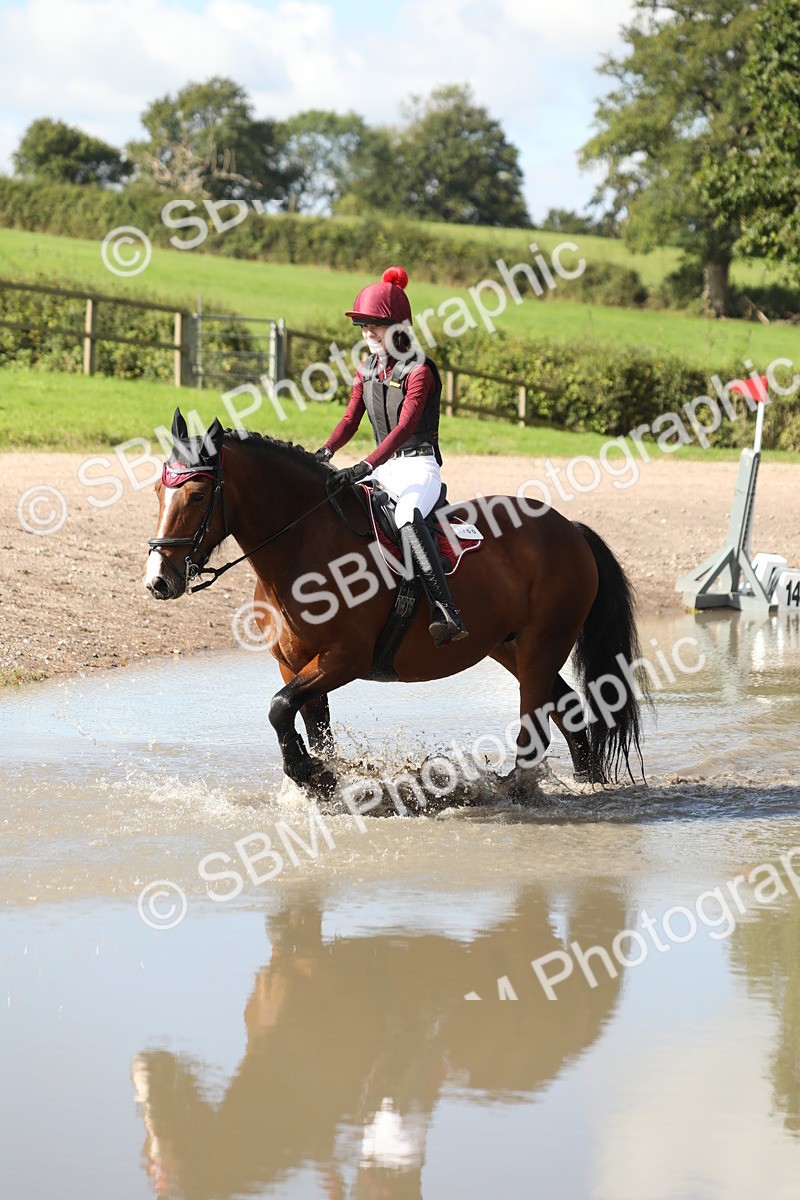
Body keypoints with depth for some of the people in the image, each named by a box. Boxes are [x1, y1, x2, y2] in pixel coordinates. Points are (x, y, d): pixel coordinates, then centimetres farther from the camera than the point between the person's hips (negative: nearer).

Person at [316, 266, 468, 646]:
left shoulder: (419, 370, -12)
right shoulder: (366, 370, 12)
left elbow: (405, 426, -22)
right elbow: (350, 419, 8)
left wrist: (366, 467, -34)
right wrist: (326, 451, -14)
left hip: (419, 464, -8)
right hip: (384, 467, 8)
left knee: (407, 516, -38)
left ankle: (446, 611, -49)